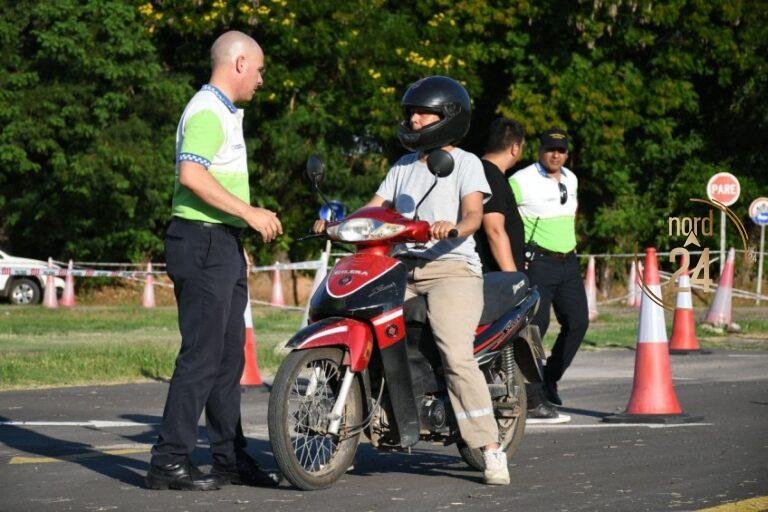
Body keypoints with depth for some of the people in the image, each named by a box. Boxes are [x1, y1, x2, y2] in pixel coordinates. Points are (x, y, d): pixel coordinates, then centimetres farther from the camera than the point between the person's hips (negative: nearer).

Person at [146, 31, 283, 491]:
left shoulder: (225, 112, 21)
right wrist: (250, 213, -23)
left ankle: (230, 458, 19)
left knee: (230, 357, 13)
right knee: (202, 355, -11)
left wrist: (237, 245, 25)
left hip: (222, 245, 11)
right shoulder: (208, 111, -13)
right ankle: (170, 462, -9)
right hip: (203, 242, -11)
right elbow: (191, 175, -26)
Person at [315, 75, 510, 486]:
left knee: (456, 356, -23)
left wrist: (453, 227, -33)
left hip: (451, 266, -6)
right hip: (401, 266, 6)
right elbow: (373, 210, 15)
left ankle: (492, 451, -20)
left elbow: (473, 215, -10)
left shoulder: (465, 163, 5)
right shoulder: (403, 167, 23)